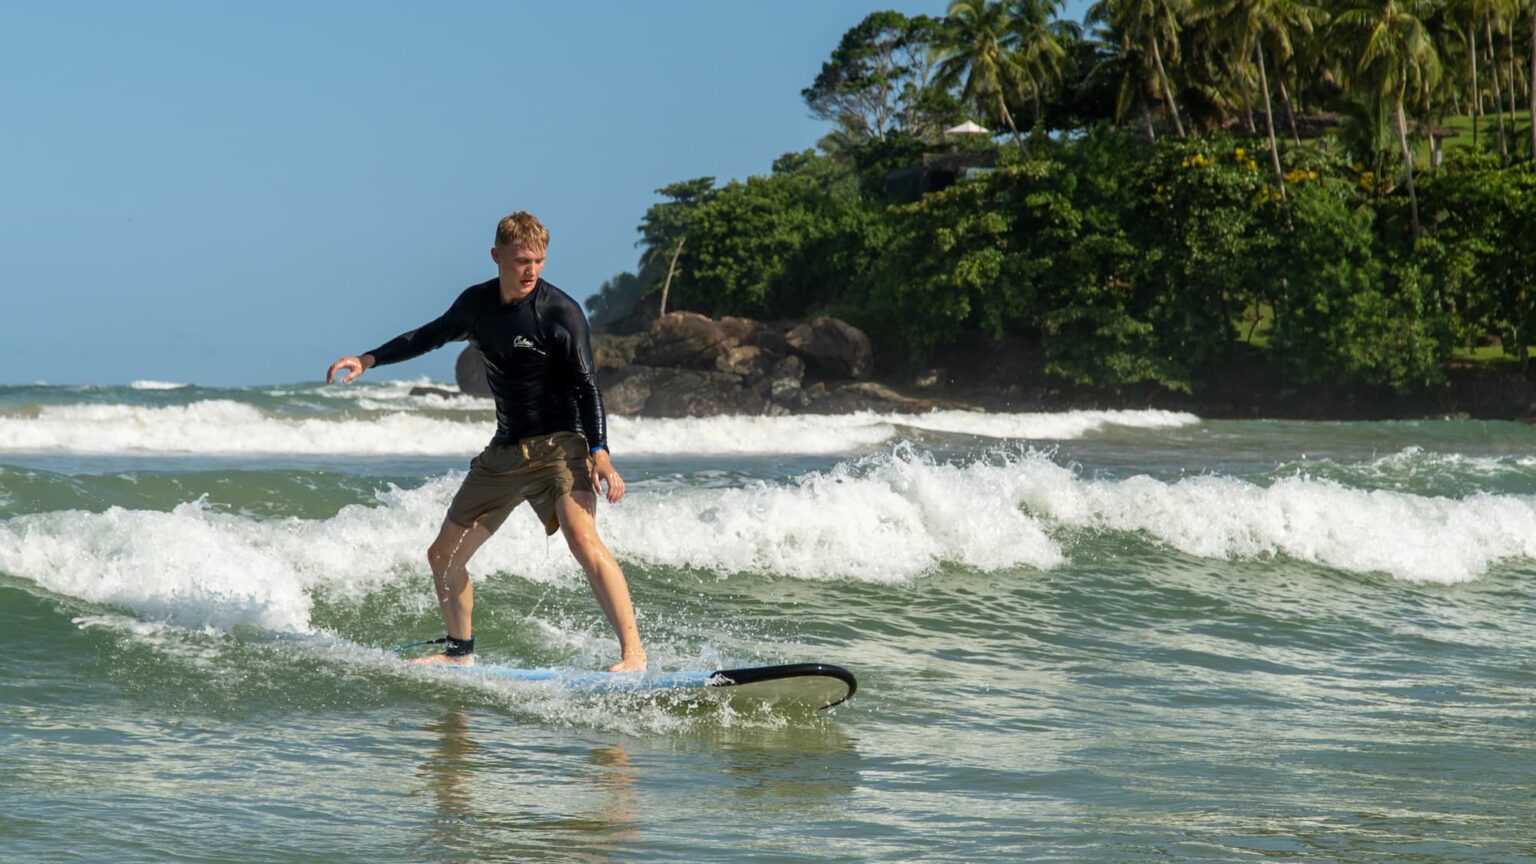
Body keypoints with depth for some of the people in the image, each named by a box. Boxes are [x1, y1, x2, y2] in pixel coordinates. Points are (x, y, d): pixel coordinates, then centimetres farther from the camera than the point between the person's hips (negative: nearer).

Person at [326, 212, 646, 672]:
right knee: (444, 555, 10)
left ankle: (633, 652, -30)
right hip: (505, 450, 7)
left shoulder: (560, 312, -13)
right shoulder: (476, 303, 4)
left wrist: (599, 453, -28)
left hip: (558, 443, -7)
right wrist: (368, 359, 18)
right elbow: (432, 335, 24)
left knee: (583, 538, -30)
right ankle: (460, 651, 32)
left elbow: (586, 387, -16)